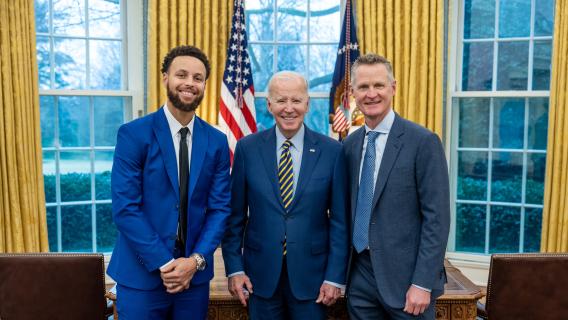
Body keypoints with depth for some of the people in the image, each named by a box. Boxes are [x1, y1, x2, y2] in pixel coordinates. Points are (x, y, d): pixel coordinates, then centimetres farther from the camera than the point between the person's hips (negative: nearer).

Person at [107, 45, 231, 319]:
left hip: (195, 274, 3)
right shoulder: (133, 134, -8)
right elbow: (125, 208, -12)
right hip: (142, 274, -2)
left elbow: (220, 208, 1)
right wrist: (164, 263, -14)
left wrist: (196, 260, -10)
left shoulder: (217, 141, 2)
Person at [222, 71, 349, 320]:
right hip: (261, 273, 1)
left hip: (311, 274, 0)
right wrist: (234, 268, -2)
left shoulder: (332, 151, -5)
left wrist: (335, 277, -5)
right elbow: (235, 215, 1)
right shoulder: (247, 148, -3)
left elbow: (340, 220, -3)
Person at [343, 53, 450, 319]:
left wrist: (422, 284, -15)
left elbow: (436, 218, -12)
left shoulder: (423, 141, -11)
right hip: (359, 276, 5)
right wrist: (343, 272, 7)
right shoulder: (349, 144, 6)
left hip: (405, 277, -5)